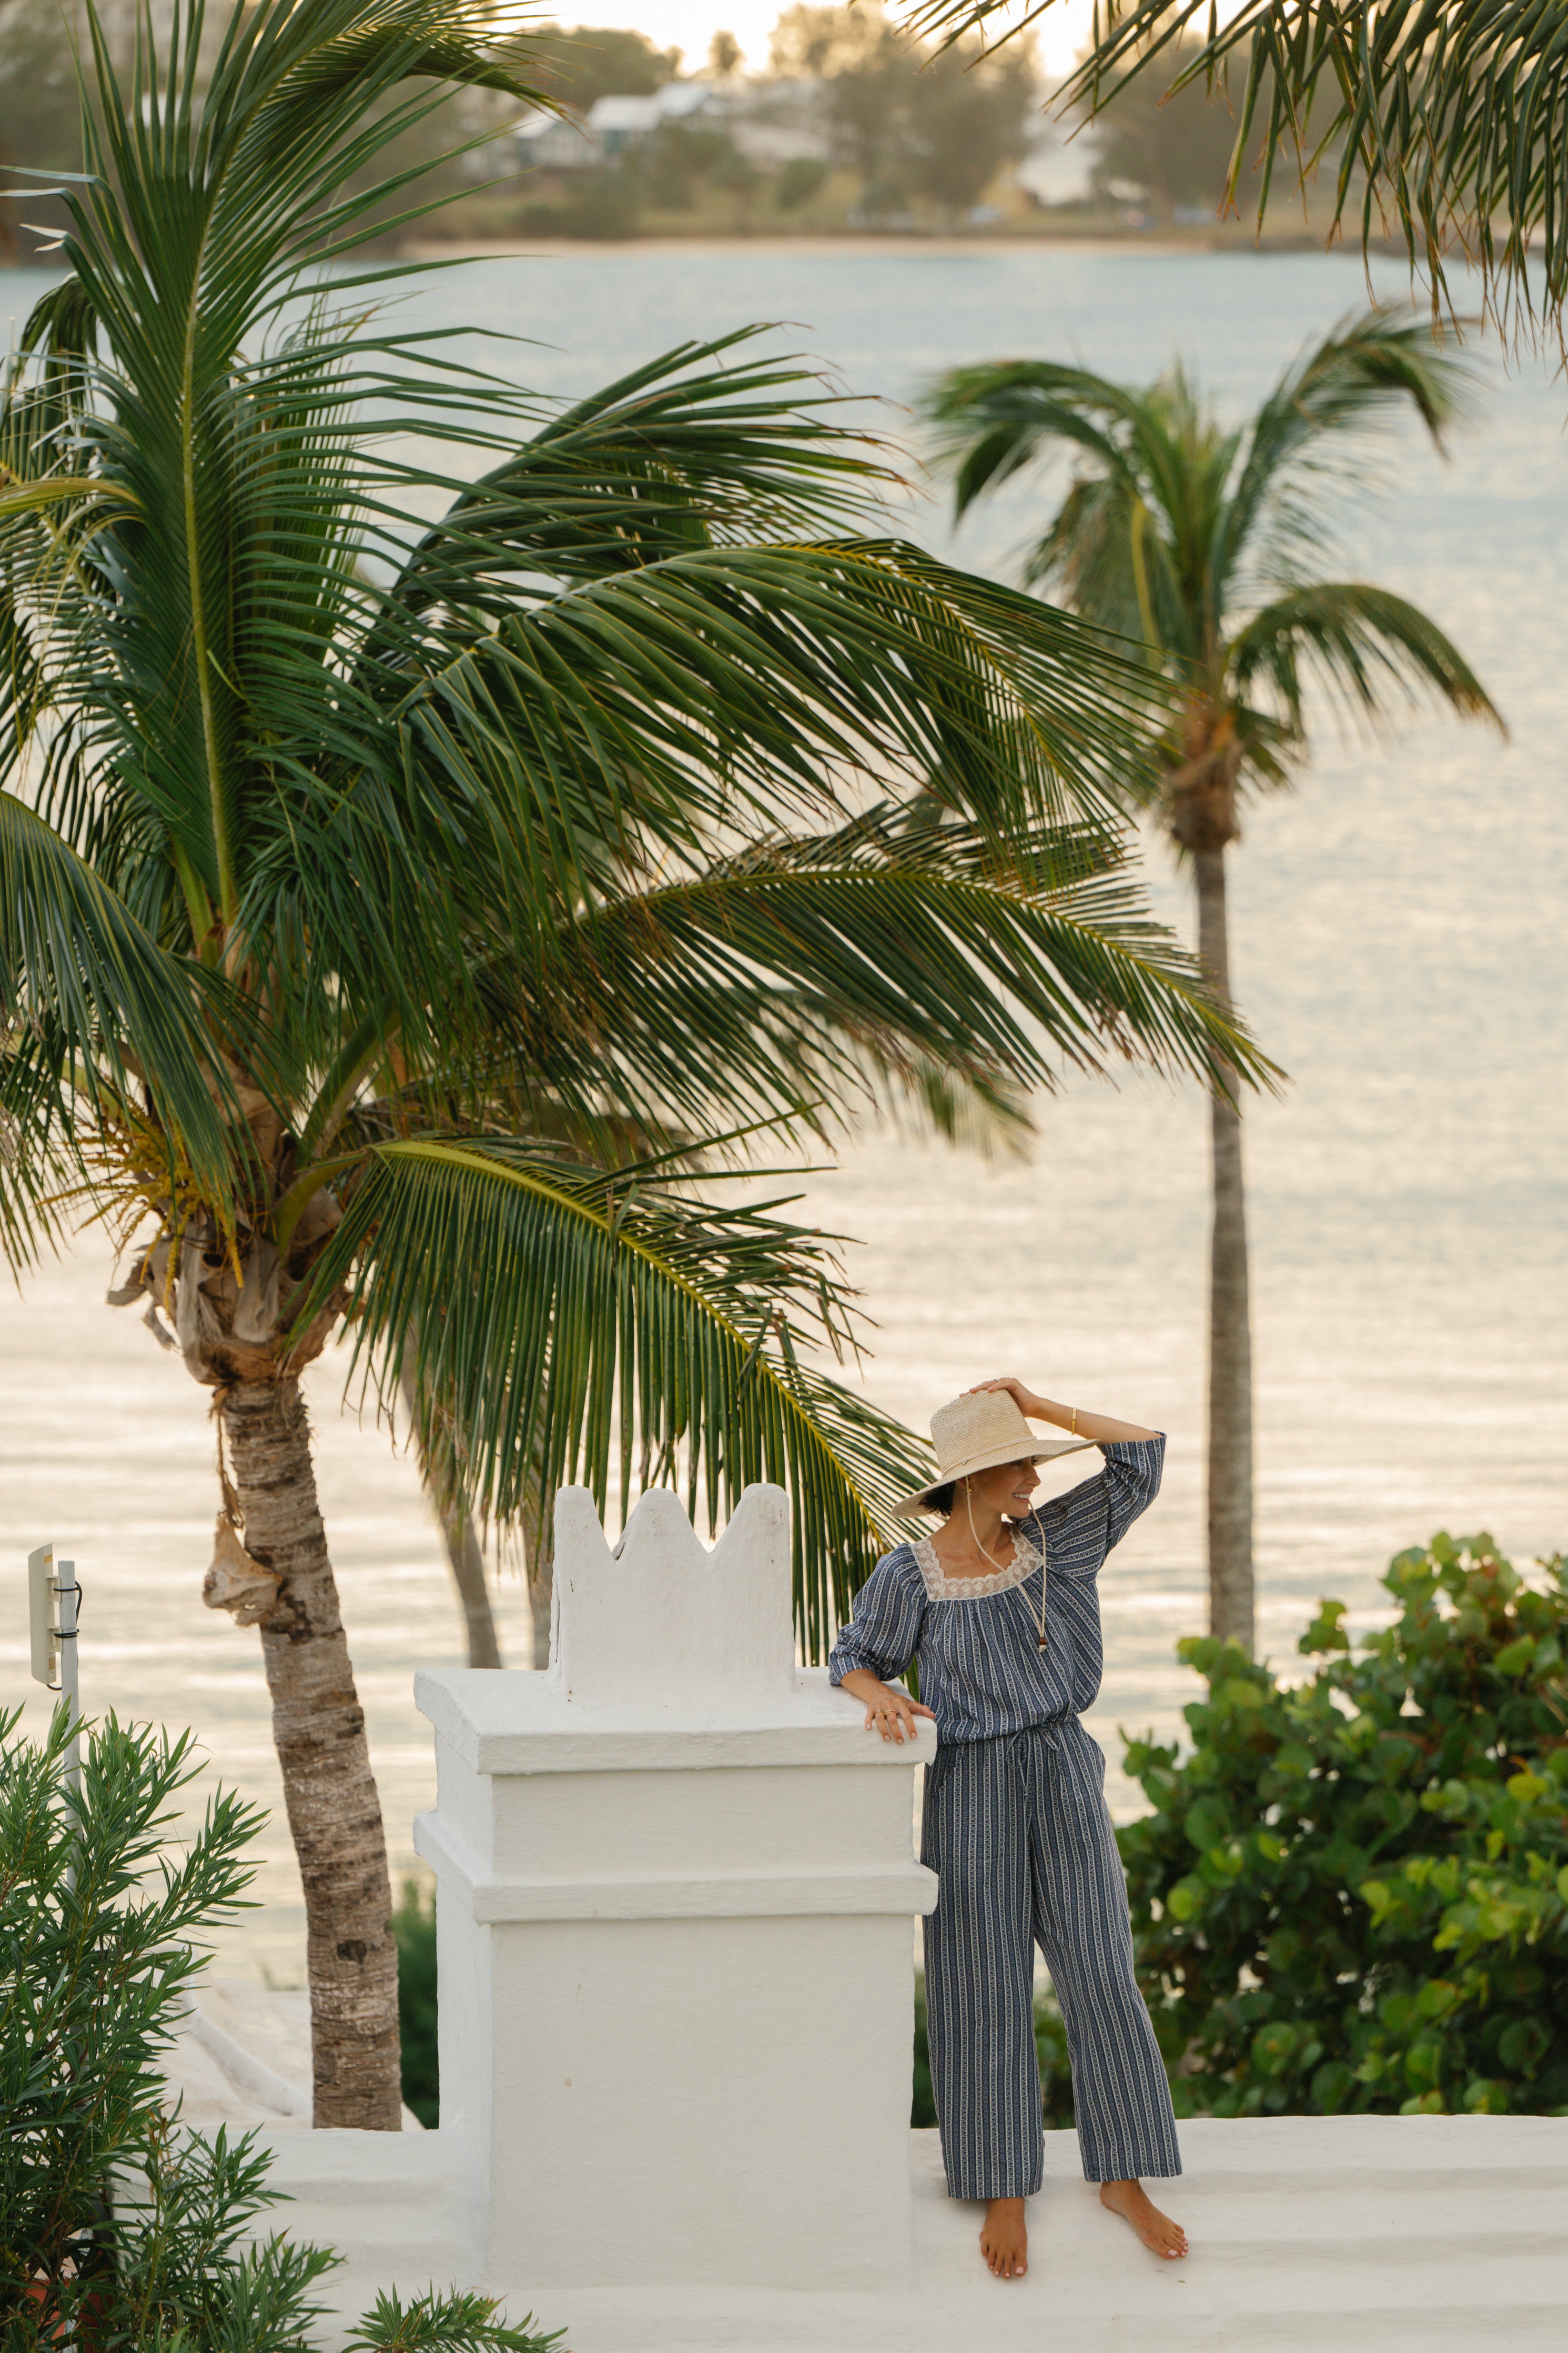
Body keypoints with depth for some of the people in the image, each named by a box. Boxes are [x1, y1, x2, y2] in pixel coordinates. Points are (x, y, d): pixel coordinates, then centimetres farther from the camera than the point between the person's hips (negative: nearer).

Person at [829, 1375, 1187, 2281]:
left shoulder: (1053, 1543, 4)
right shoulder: (910, 1576, -6)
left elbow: (1143, 1456, 3)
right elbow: (857, 1658, 3)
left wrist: (1037, 1405, -1)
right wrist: (877, 1694, -20)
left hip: (1064, 1774, 3)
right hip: (974, 1788, -3)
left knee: (1100, 1970, 1)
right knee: (987, 1990, 1)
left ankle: (1124, 2177, 8)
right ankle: (1004, 2190, 8)